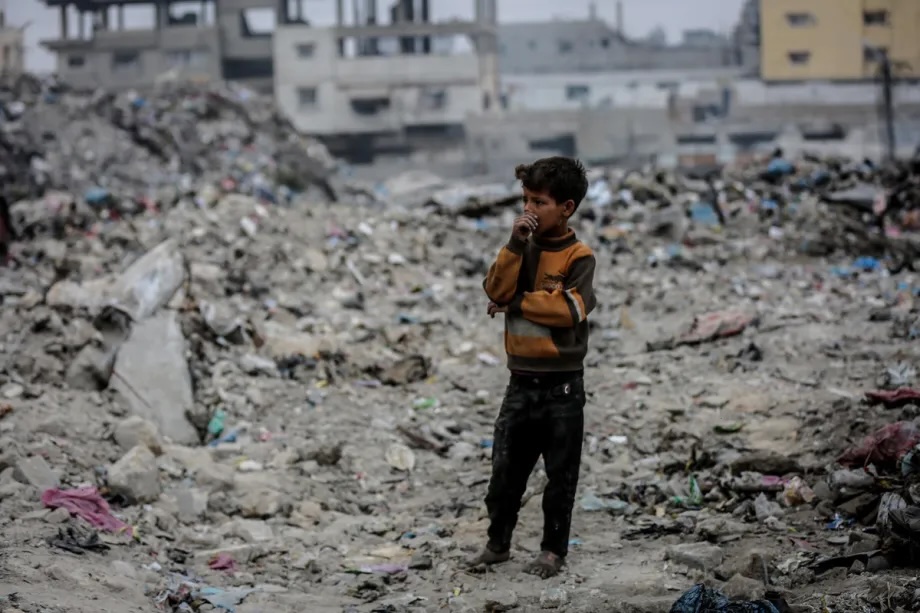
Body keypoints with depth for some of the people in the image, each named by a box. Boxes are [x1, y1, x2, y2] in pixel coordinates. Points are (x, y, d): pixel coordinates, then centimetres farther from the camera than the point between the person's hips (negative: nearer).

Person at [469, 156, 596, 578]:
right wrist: (515, 244, -15)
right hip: (521, 382, 5)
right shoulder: (523, 249, 7)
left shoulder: (578, 256, -8)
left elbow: (570, 308, -21)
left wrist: (518, 303, -12)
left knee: (560, 475, 5)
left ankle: (553, 550, 16)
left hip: (562, 385, -5)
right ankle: (498, 543, 21)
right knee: (505, 469, 9)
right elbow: (496, 291, -6)